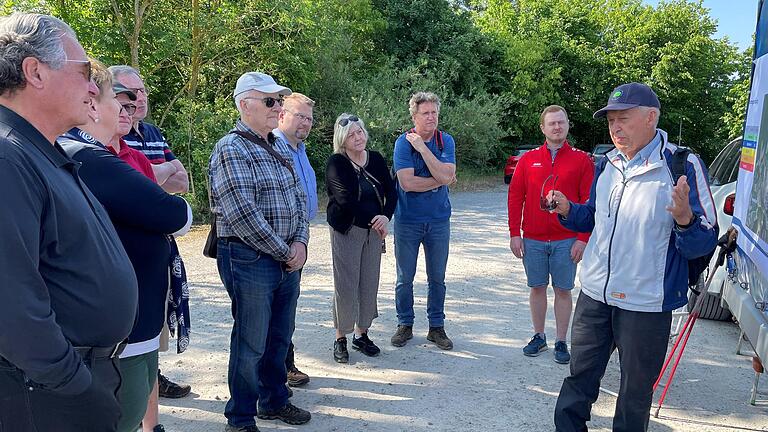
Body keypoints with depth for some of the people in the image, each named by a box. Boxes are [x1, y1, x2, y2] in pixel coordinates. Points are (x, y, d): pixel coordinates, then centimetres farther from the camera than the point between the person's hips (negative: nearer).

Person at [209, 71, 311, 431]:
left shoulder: (279, 148, 14)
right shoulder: (231, 149, -12)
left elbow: (299, 197, 15)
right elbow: (242, 214, -20)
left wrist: (300, 243, -2)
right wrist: (283, 252, -14)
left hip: (288, 258, 8)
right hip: (250, 259, -8)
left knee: (280, 337, 19)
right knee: (251, 344, 3)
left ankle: (274, 400, 38)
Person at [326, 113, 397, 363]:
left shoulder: (376, 159, 6)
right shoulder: (336, 163, -9)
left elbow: (391, 192, 3)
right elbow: (346, 199, -18)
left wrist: (386, 216, -14)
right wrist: (372, 219, -16)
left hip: (374, 230, 5)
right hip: (346, 230, -5)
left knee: (370, 284, 8)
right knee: (346, 285, -1)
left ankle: (361, 334, 23)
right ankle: (341, 338, 13)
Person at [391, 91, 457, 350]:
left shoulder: (446, 141, -1)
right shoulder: (404, 142, -9)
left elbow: (446, 175, -17)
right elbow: (407, 182, -20)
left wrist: (422, 147, -18)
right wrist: (440, 181, -11)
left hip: (439, 219, 2)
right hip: (407, 220, -2)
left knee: (437, 277, 11)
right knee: (405, 277, 9)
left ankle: (436, 327, 25)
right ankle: (405, 325, 25)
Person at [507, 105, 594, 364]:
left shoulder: (581, 160, 0)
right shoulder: (528, 159, 5)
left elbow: (589, 202, -2)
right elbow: (515, 197, 5)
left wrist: (583, 238, -8)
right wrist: (514, 234, 0)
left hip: (566, 241, -1)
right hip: (532, 240, 2)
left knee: (563, 290, 7)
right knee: (537, 288, 10)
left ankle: (561, 342, 19)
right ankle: (539, 337, 25)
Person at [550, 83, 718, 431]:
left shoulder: (682, 167, -13)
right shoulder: (607, 164, 5)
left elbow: (704, 244, -13)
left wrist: (685, 220, -34)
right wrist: (568, 210, -2)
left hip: (646, 304, -5)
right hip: (594, 295, 5)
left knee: (635, 395, 14)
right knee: (579, 380, 17)